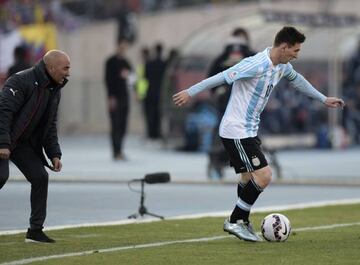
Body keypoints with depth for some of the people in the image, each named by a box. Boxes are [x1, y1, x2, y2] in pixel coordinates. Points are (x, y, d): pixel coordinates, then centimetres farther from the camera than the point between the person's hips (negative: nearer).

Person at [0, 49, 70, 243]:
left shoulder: (54, 90, 8)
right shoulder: (21, 81, -21)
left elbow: (50, 126, 15)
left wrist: (54, 154, 6)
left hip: (23, 143, 9)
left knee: (40, 177, 1)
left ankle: (35, 230, 8)